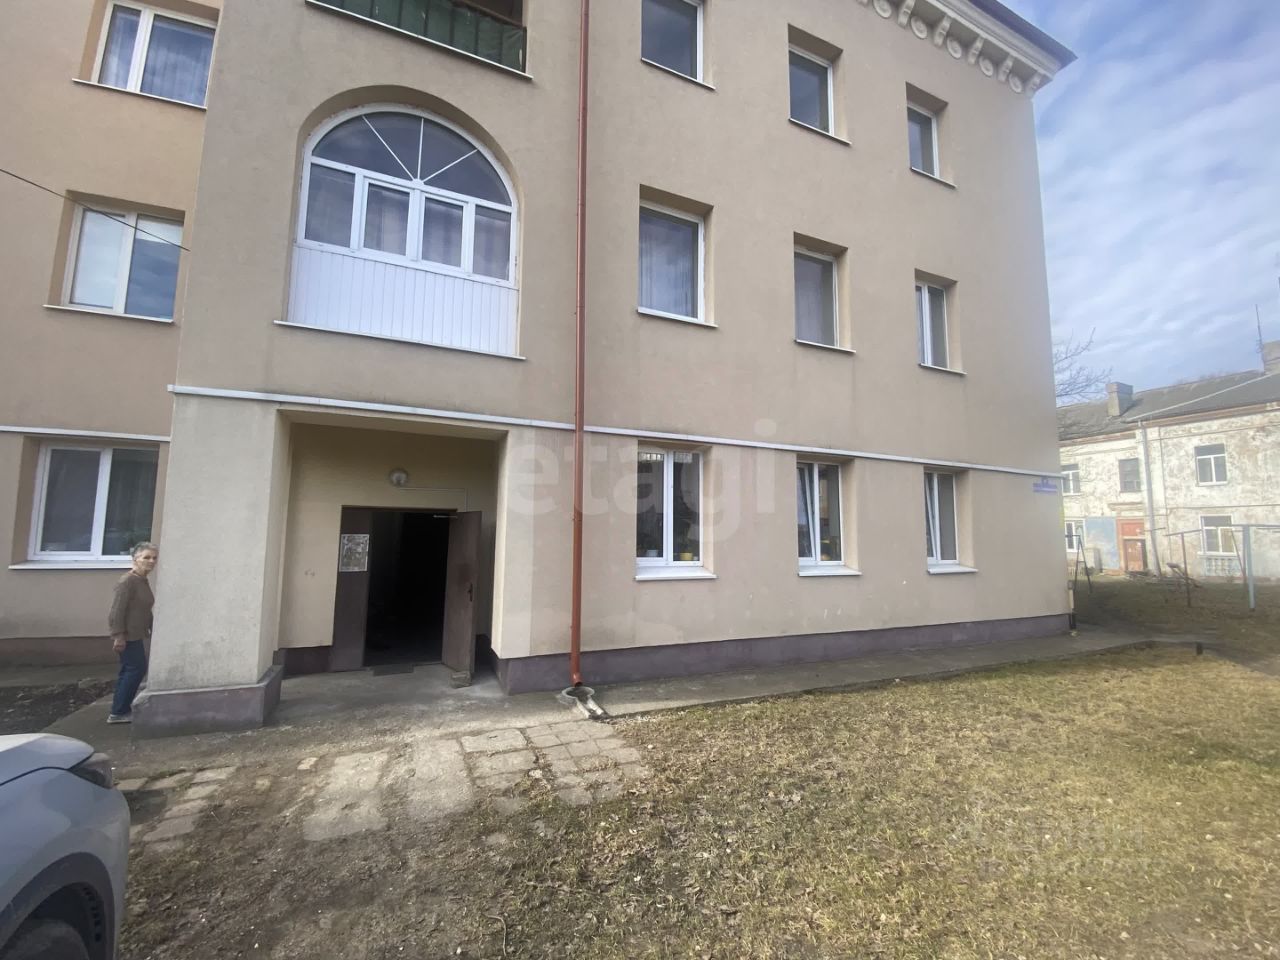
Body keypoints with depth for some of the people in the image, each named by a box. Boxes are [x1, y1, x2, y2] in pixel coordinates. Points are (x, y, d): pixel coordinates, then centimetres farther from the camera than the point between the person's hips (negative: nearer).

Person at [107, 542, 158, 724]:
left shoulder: (144, 581, 11)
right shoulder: (128, 581, -18)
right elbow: (118, 609, -22)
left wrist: (151, 630, 19)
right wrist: (118, 635, -24)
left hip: (136, 634, 10)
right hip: (127, 634, -10)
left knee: (128, 670, 14)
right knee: (137, 668, -7)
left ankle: (120, 711, 22)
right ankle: (119, 712, 3)